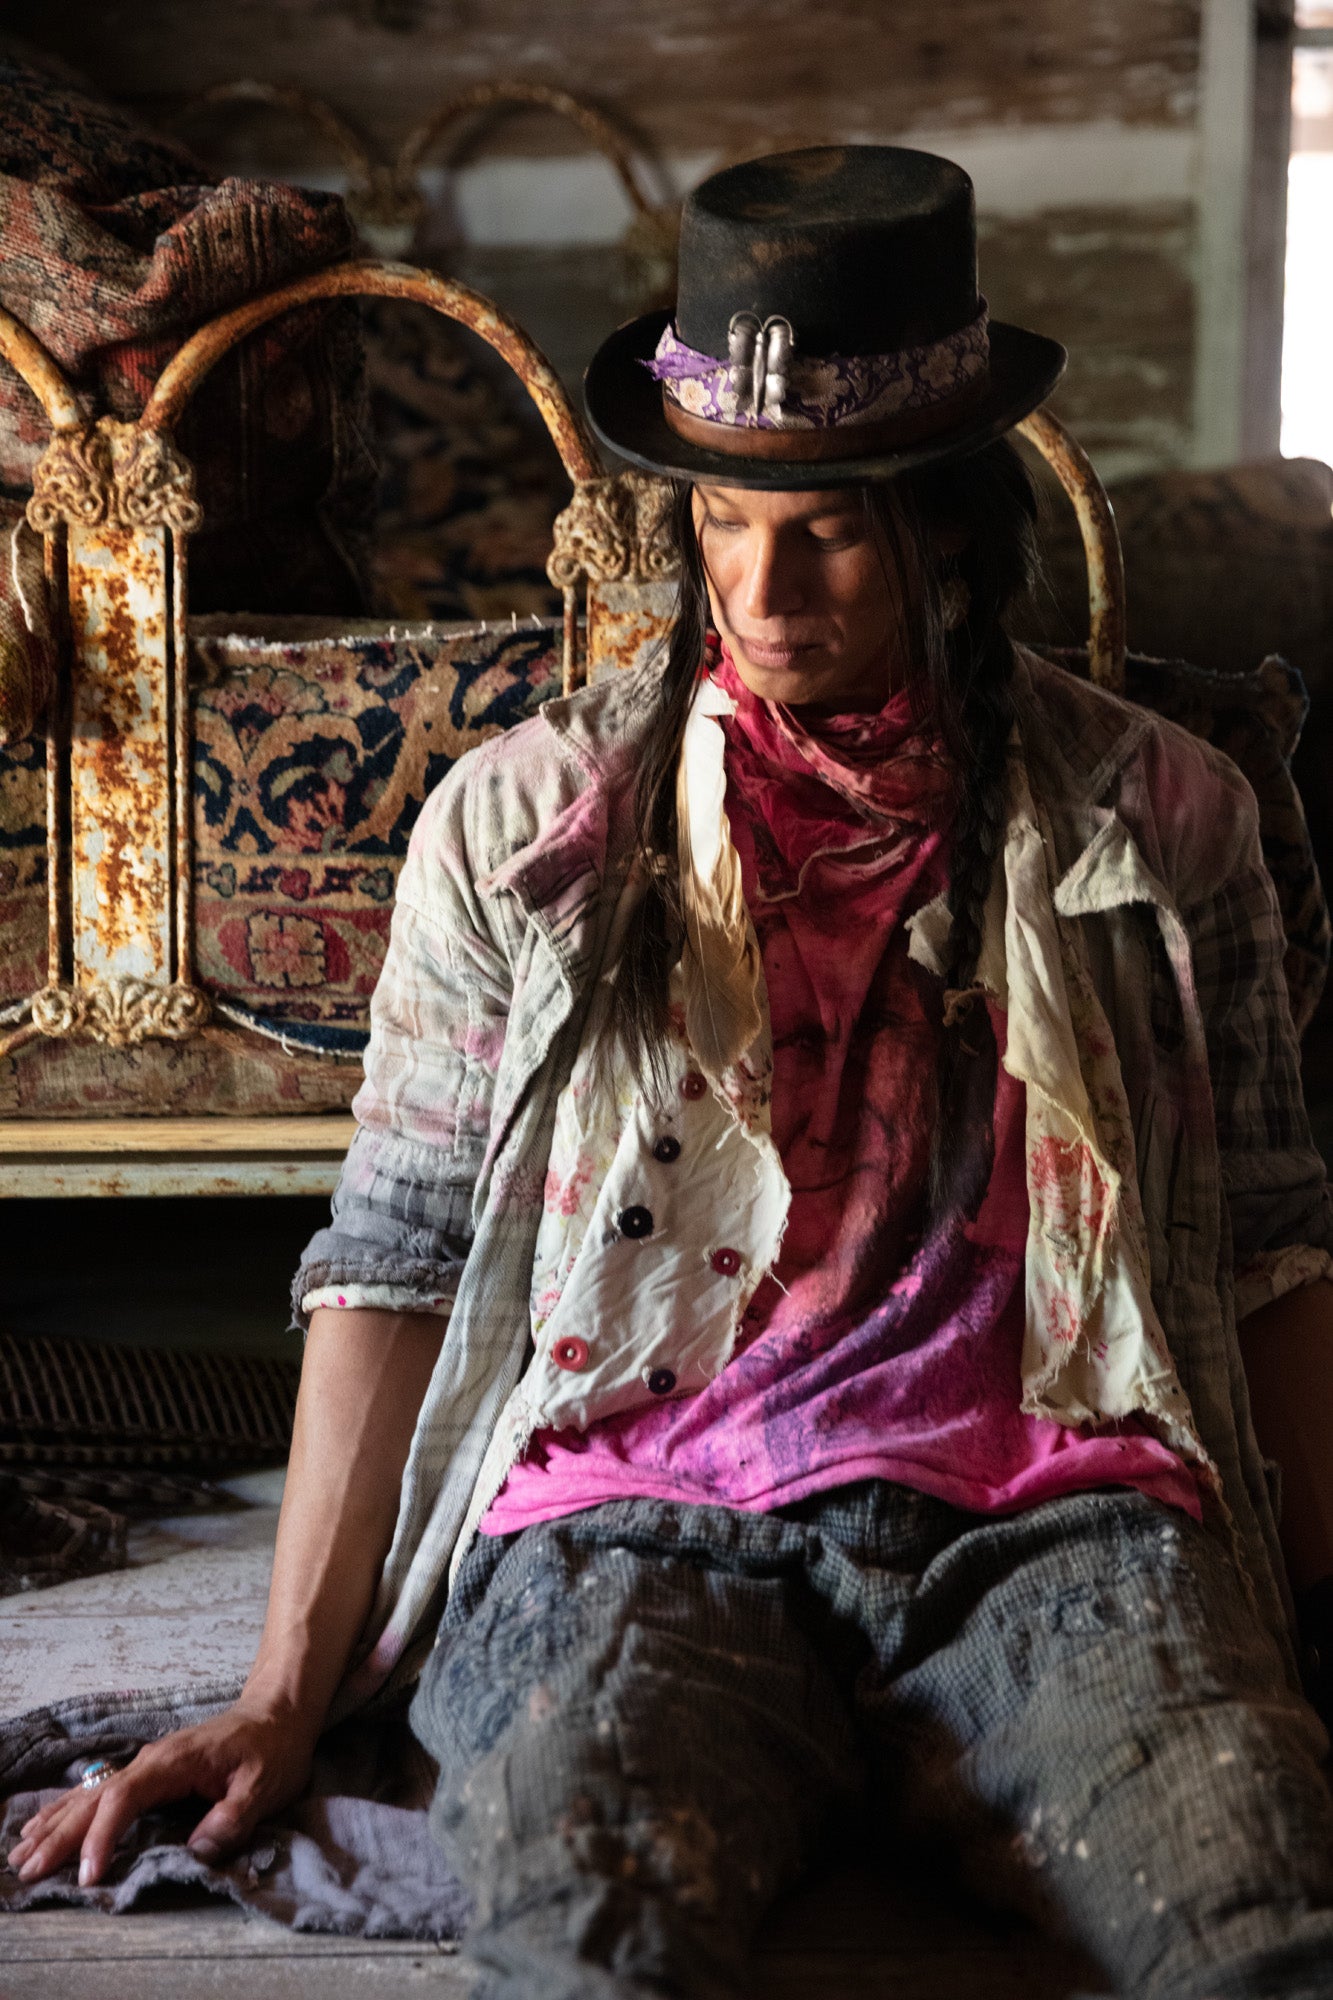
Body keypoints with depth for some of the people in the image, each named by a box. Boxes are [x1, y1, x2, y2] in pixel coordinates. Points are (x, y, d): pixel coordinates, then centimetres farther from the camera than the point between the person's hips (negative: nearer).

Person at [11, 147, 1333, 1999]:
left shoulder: (1159, 816, 13)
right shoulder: (520, 823, 11)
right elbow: (395, 1260, 9)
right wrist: (285, 1696, 4)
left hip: (1052, 1518, 1)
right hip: (642, 1522, 0)